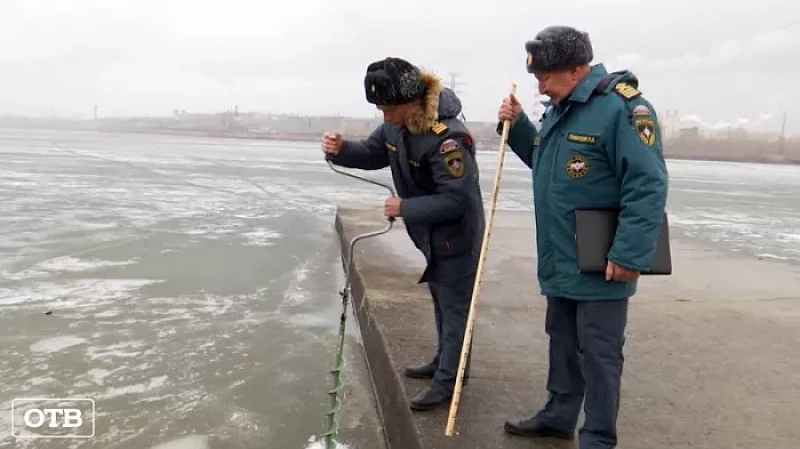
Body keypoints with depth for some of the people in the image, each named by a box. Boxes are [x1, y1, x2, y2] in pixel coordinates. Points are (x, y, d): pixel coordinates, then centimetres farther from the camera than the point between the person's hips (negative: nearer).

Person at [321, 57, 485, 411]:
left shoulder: (447, 138, -32)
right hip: (432, 233, 10)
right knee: (441, 301, 22)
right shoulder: (396, 123, -4)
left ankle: (448, 382, 14)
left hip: (456, 235, -9)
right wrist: (341, 150, -12)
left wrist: (405, 208, -28)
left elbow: (455, 200, -31)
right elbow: (374, 153, 8)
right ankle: (444, 361, 39)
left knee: (455, 305, 2)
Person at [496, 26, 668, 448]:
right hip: (560, 259, 9)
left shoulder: (622, 107, -18)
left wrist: (630, 254, -24)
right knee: (562, 341, 19)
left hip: (600, 265, -8)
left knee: (598, 353, 3)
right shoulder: (559, 108, 11)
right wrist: (517, 125, 8)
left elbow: (647, 185, -22)